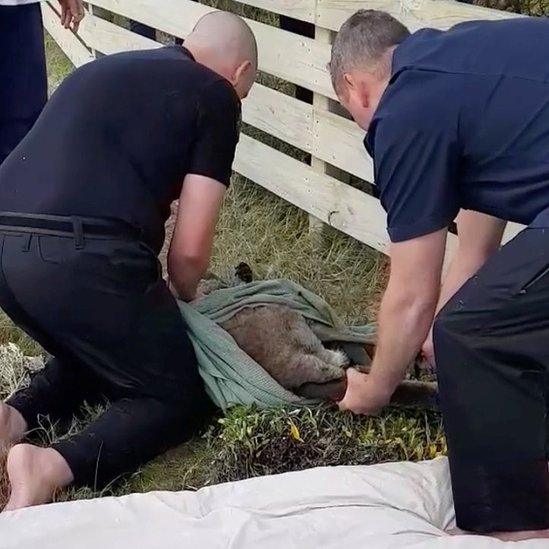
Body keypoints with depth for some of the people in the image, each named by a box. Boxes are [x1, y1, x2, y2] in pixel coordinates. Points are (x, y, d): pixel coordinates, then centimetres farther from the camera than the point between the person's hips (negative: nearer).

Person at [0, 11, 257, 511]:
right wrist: (184, 300, 25)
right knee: (183, 396, 12)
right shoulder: (216, 97, 8)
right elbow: (189, 249, 1)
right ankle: (52, 466, -11)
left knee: (93, 357, 32)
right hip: (81, 255, -7)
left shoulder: (102, 69, 28)